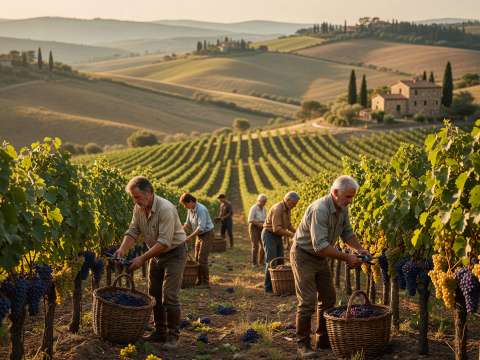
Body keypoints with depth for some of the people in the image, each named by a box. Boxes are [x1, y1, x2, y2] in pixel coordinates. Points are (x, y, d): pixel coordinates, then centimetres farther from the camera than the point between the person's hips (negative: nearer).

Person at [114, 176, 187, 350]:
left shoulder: (165, 209, -29)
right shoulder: (139, 208, -4)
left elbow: (164, 241, -31)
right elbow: (133, 231, -2)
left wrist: (142, 258, -33)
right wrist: (122, 249, -22)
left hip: (174, 253, -8)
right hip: (156, 254, 8)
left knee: (169, 295, -11)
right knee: (154, 295, 11)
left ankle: (174, 337, -2)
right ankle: (160, 331, 23)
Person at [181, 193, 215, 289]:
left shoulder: (201, 210, -24)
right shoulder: (190, 210, 4)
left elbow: (202, 227, -28)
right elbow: (188, 224, 13)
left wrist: (191, 237, -28)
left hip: (207, 235, -9)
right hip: (199, 235, 9)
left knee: (202, 259, -11)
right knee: (197, 259, 10)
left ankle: (206, 283, -3)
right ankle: (199, 281, 19)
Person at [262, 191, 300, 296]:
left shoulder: (288, 209, 6)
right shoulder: (277, 209, -24)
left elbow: (288, 224, 13)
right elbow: (276, 228, -28)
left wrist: (296, 232, -4)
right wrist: (290, 235, -25)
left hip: (278, 236, 9)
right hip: (269, 235, -9)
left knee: (280, 263, 8)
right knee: (271, 263, -10)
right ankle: (268, 289, -5)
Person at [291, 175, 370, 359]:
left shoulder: (343, 208, -4)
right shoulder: (319, 210, -31)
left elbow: (347, 233, 7)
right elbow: (320, 245, -35)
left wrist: (359, 249, -11)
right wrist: (347, 258, -31)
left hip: (321, 258, 9)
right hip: (304, 256, -9)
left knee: (328, 299, 11)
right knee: (308, 302, -10)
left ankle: (324, 339, 22)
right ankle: (303, 343, 1)